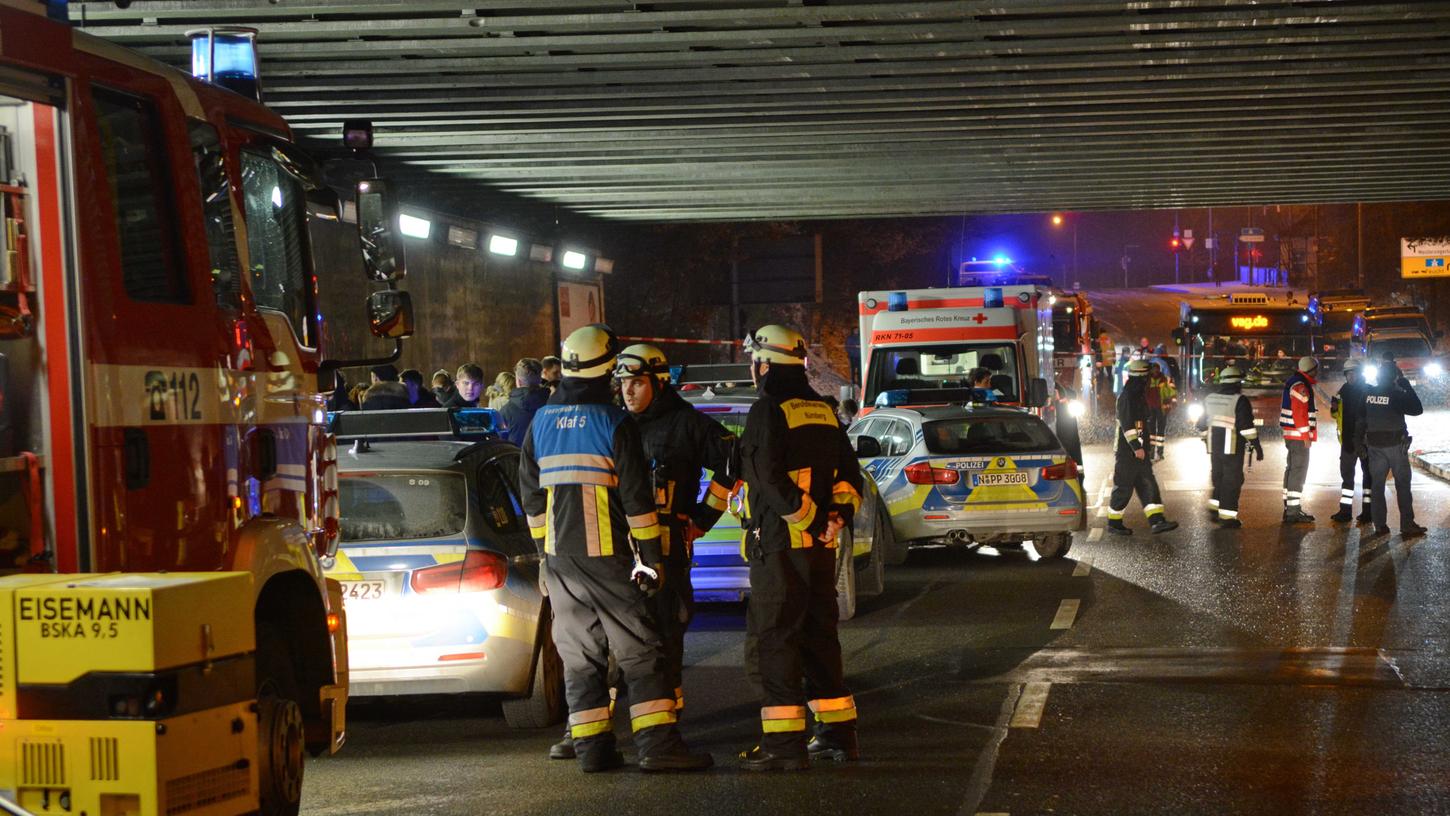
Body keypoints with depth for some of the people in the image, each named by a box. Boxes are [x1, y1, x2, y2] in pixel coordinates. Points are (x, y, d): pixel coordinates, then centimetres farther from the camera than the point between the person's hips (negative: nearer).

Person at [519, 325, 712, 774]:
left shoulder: (541, 422, 9)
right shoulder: (615, 423, -7)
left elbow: (531, 495, 14)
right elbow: (637, 498, -8)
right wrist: (651, 556, -3)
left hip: (559, 556, 5)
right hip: (606, 553, -5)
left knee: (579, 653, 9)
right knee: (641, 651, -3)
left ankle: (592, 747, 7)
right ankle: (658, 744, -10)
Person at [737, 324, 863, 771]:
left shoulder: (768, 411, -12)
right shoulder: (822, 411, 14)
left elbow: (773, 479, -21)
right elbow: (849, 471, 15)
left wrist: (807, 517, -15)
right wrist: (838, 514, 7)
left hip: (780, 544, -8)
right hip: (821, 547, 8)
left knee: (771, 640, -5)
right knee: (819, 634, 17)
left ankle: (784, 742, -10)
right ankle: (838, 733, 21)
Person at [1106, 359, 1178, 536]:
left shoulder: (1138, 395, 16)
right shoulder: (1126, 397, -16)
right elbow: (1127, 424, -23)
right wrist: (1136, 447, -26)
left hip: (1139, 451, 10)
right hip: (1126, 451, -10)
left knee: (1148, 485, 3)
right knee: (1123, 487, -2)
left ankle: (1157, 521, -1)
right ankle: (1114, 524, 8)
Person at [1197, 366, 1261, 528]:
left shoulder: (1210, 399, 8)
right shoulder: (1239, 401, -13)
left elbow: (1202, 424, 16)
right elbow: (1246, 426, -18)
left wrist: (1207, 438, 32)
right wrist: (1257, 446, -12)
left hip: (1214, 447, 6)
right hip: (1233, 448, -6)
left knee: (1218, 478, 20)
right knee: (1232, 480, 0)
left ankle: (1215, 508, 24)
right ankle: (1227, 517, 0)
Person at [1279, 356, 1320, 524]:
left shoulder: (1293, 382, 15)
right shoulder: (1300, 386, -17)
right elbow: (1300, 413, -23)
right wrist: (1306, 436, -19)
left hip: (1291, 435, 11)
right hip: (1299, 435, -11)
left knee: (1292, 469, 16)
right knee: (1298, 471, -9)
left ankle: (1290, 508, 23)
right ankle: (1293, 512, -11)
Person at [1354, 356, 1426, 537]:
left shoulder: (1368, 393, 0)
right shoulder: (1397, 395, -13)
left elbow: (1361, 420, 4)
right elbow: (1417, 409, -5)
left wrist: (1359, 443, 11)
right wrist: (1408, 387, -1)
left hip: (1374, 446, 4)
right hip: (1396, 445, -4)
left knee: (1376, 486, 7)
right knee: (1403, 486, 1)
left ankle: (1380, 526, 5)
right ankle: (1407, 526, -2)